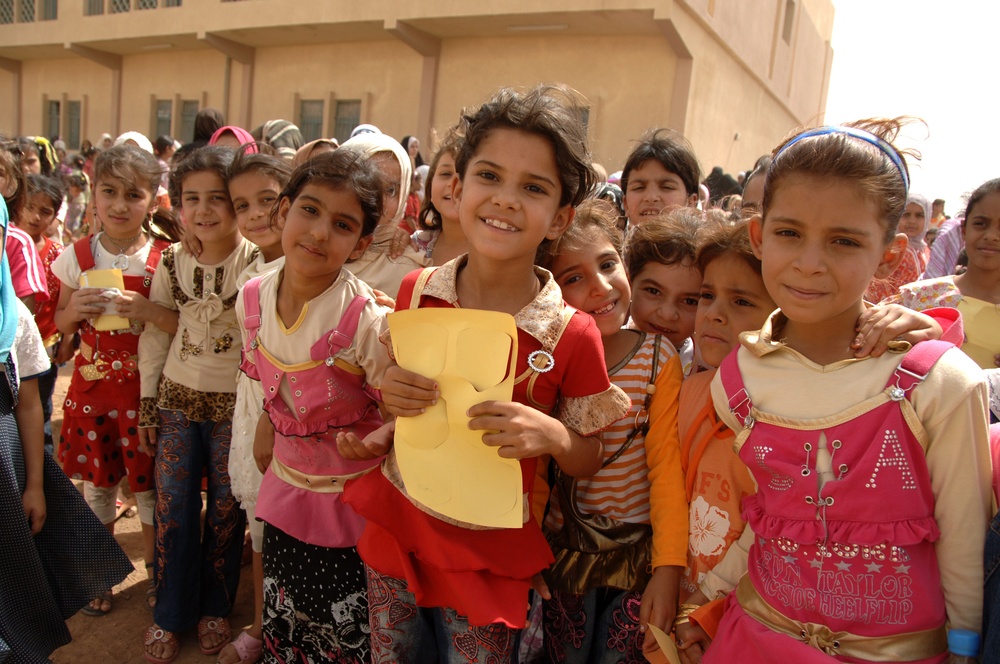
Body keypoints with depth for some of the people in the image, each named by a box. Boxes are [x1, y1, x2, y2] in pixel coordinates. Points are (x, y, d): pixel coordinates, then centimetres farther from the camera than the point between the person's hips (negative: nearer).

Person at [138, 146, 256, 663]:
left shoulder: (257, 263, -11)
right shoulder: (172, 261, 1)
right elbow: (155, 334, 8)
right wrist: (147, 403, 8)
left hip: (235, 403, -3)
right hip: (178, 398, 3)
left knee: (226, 508, 8)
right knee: (172, 505, 9)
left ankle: (214, 607, 31)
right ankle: (170, 612, 29)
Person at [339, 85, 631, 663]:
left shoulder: (571, 335, -17)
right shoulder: (417, 293, -8)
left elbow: (589, 463, -5)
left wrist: (553, 436, -26)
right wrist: (391, 396, -13)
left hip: (488, 563, -3)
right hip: (394, 536, 3)